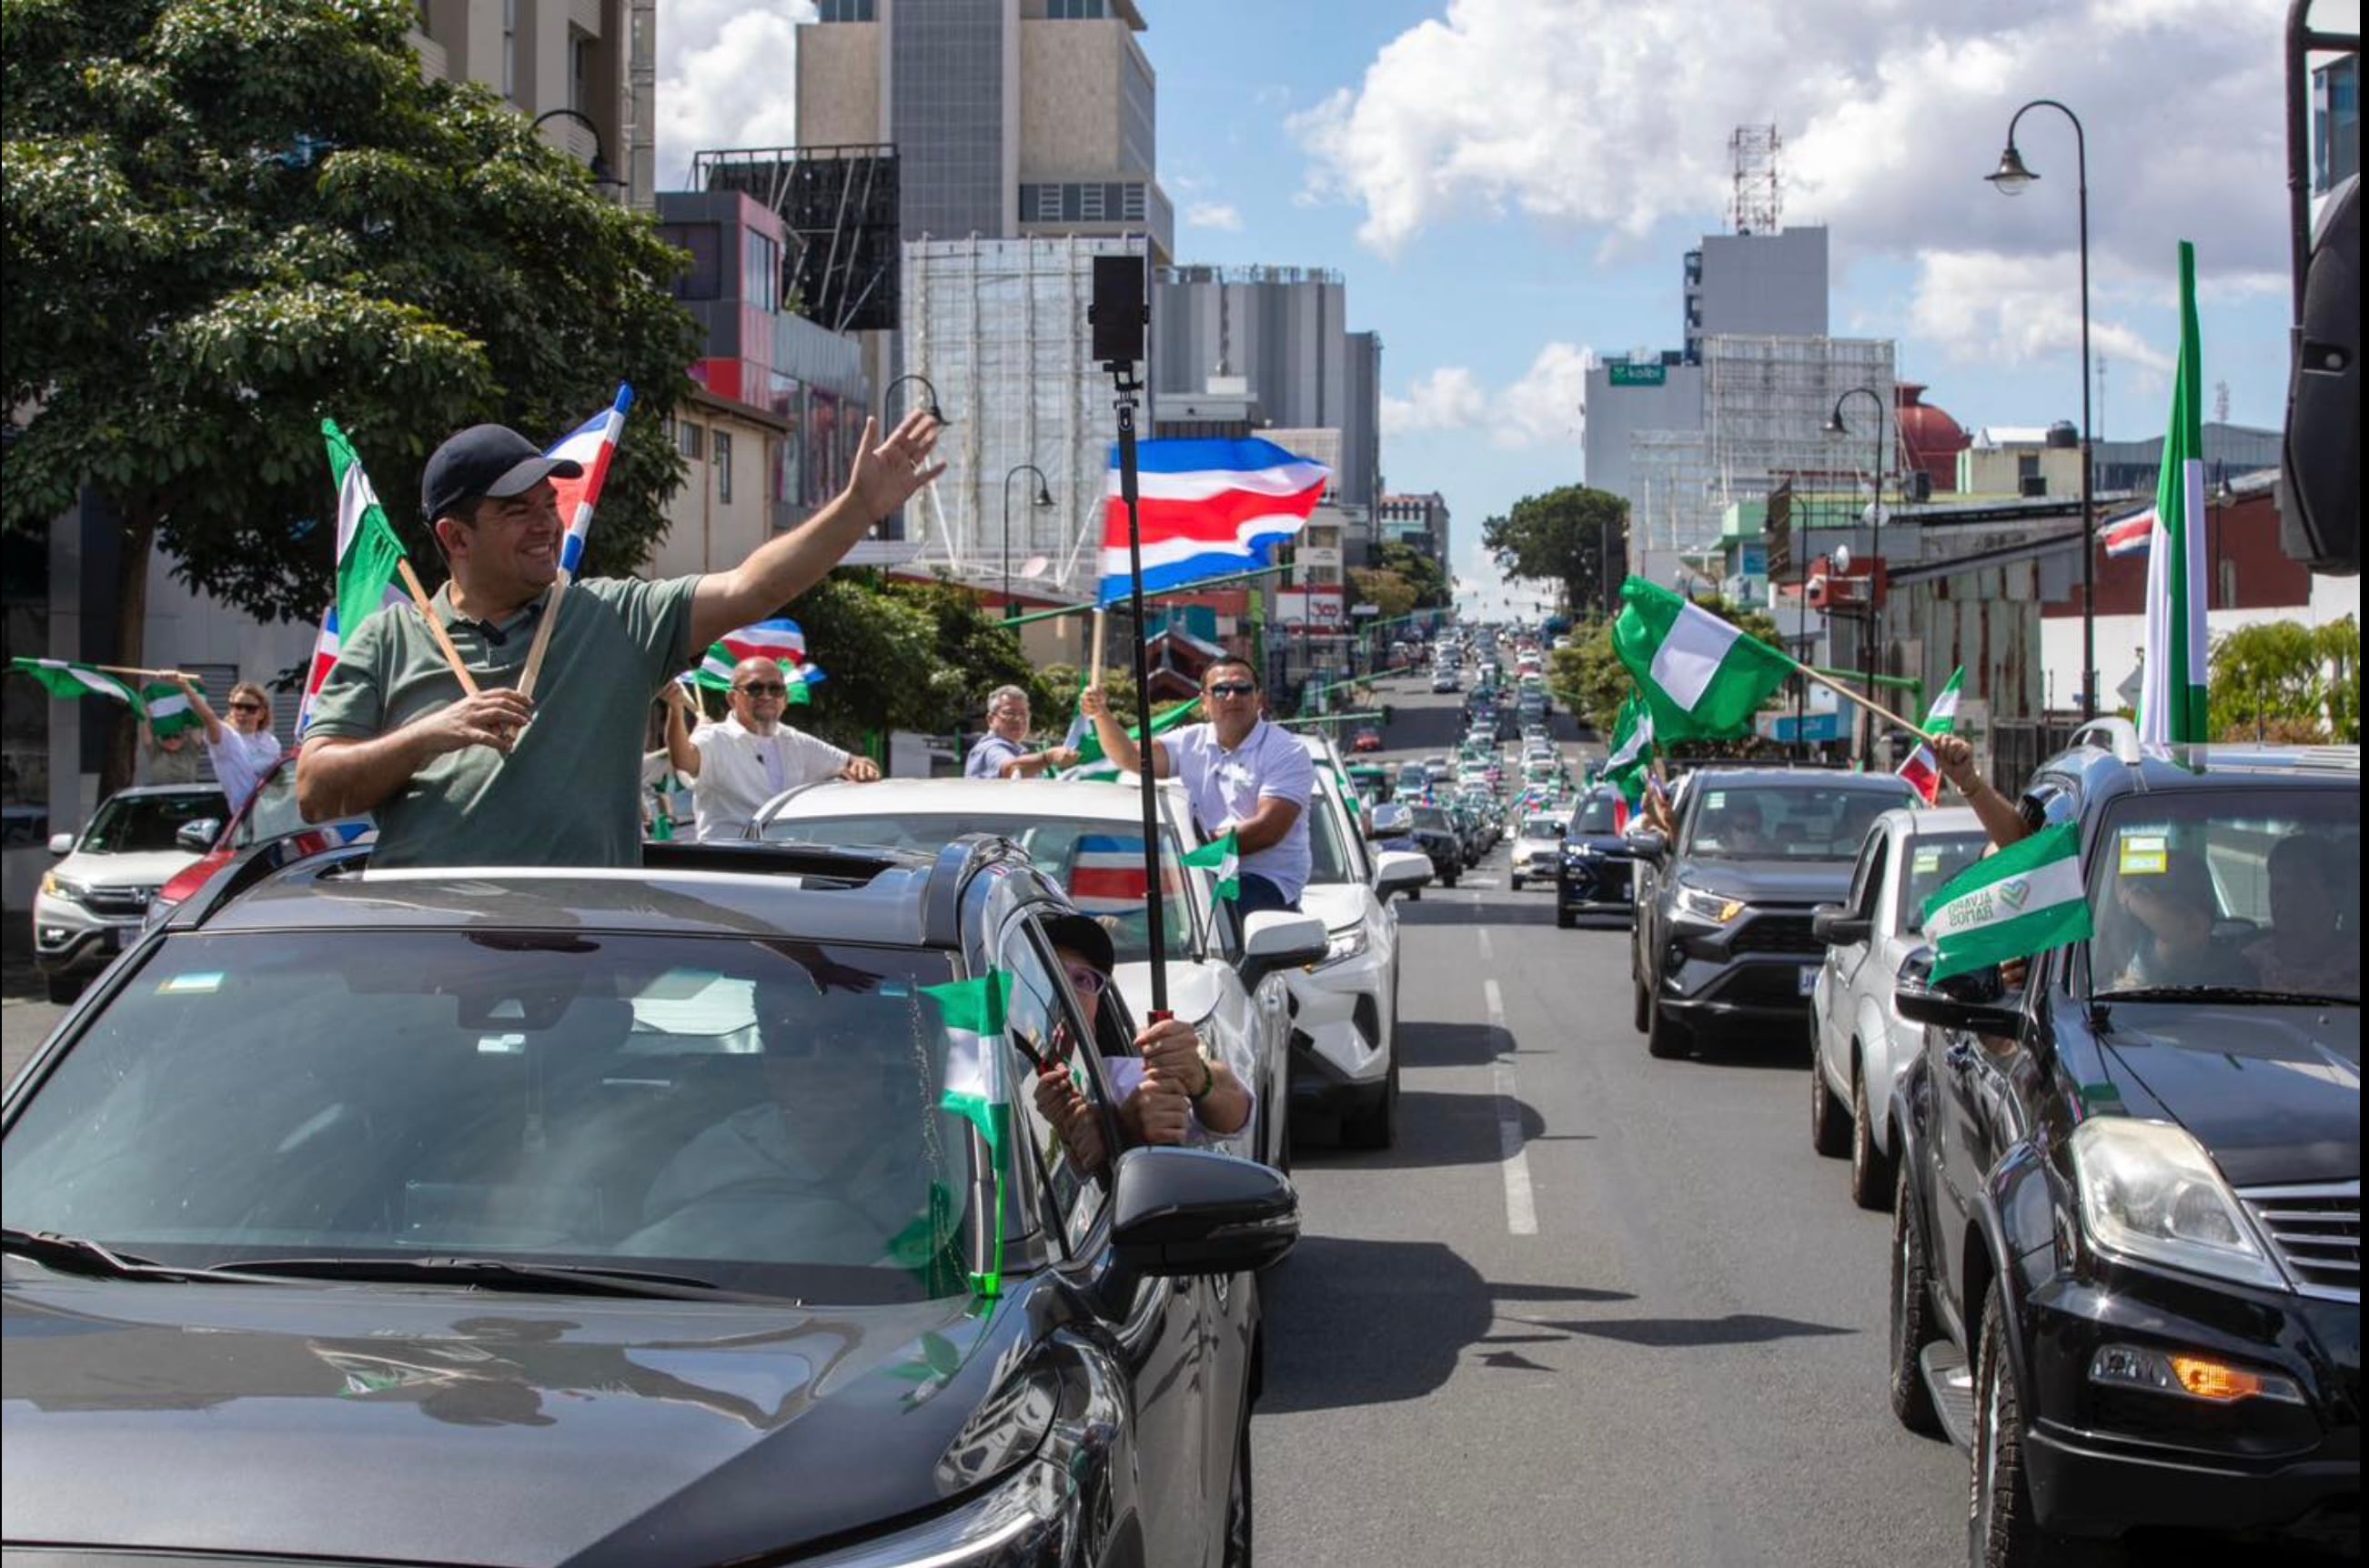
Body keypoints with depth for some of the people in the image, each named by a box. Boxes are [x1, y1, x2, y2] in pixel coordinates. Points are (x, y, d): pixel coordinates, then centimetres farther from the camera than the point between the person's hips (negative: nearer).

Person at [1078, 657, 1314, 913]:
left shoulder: (1287, 751, -5)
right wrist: (1101, 714, -14)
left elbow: (1268, 830, -16)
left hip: (1267, 882, -5)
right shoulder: (1192, 742, 14)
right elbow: (1130, 757, 4)